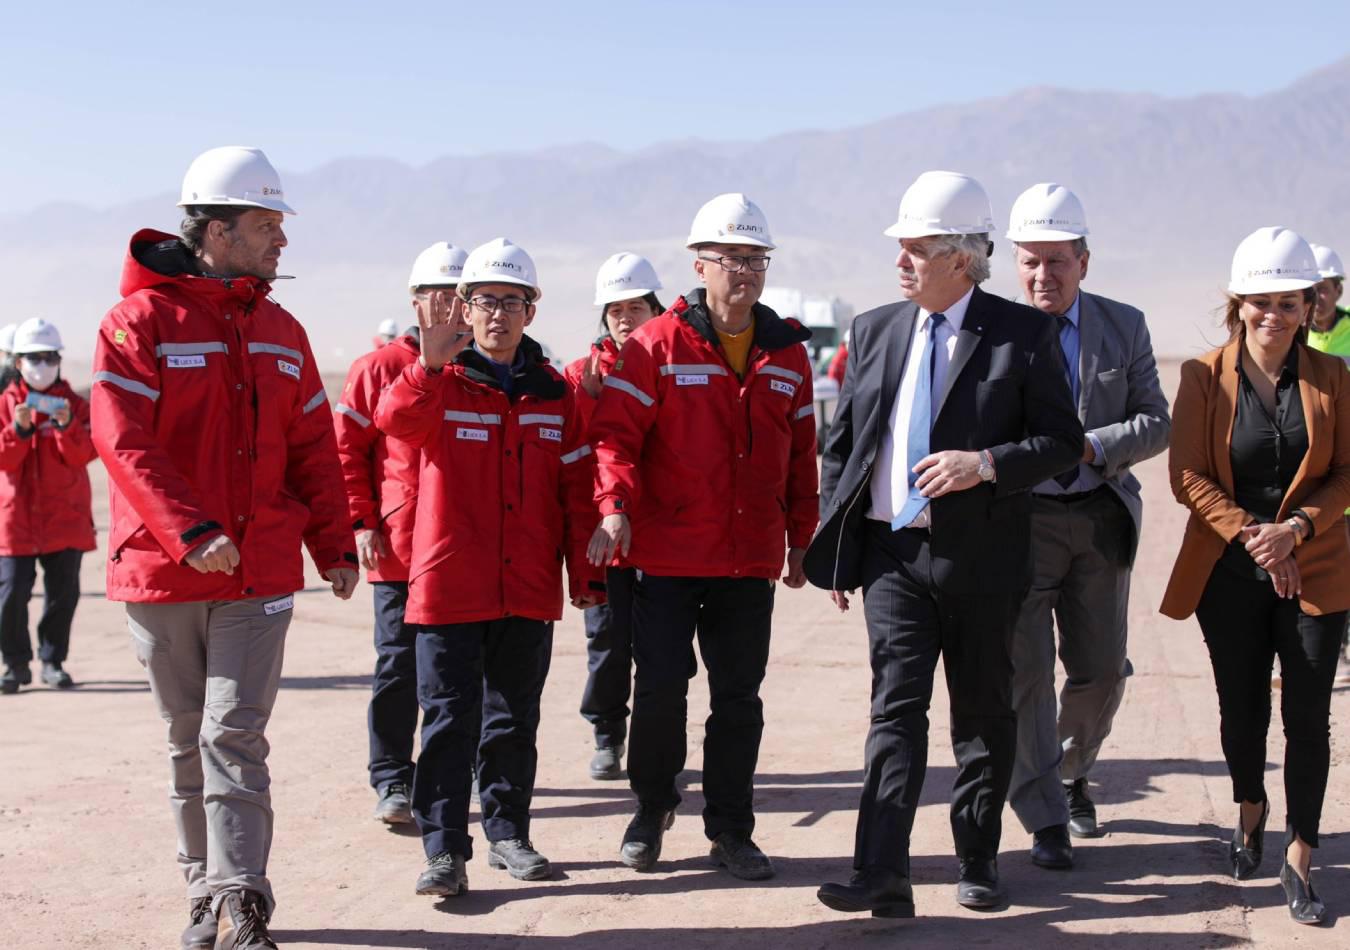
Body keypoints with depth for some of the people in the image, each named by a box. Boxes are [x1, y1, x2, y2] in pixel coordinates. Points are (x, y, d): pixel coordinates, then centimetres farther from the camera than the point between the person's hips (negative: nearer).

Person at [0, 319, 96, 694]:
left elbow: (84, 455, -7)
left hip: (65, 517, 1)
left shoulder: (75, 405, 6)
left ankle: (53, 661, 18)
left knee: (63, 592, 3)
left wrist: (67, 425, -24)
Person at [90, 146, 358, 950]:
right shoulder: (141, 320, -5)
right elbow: (123, 441, -14)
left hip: (260, 574, 2)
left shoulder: (282, 333, 10)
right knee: (189, 742, 9)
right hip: (162, 574, -2)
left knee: (234, 736, -8)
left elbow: (313, 449, 13)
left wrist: (336, 546, 6)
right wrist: (191, 532, -23)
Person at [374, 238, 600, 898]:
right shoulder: (439, 383, -1)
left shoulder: (552, 392, 9)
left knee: (515, 720, 12)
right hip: (448, 587, -3)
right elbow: (396, 421, -24)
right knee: (449, 720, -1)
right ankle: (444, 849, 4)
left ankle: (508, 833, 24)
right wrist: (433, 362, -40)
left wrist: (584, 573, 6)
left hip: (529, 590, 3)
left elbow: (574, 489, 10)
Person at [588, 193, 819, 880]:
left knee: (739, 696, 8)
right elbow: (615, 431, -9)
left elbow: (800, 453, 15)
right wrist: (616, 505, -23)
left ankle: (731, 830, 18)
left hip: (751, 560, 4)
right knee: (660, 688, 1)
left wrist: (800, 537, 15)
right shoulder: (657, 345, -4)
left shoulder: (787, 352, 9)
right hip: (667, 554, -3)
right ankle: (651, 809, 22)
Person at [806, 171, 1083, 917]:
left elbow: (1063, 440, -3)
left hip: (982, 555, -1)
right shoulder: (875, 330, 7)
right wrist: (833, 551, 6)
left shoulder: (1022, 335, -3)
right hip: (893, 552, 2)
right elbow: (841, 446, 11)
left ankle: (977, 862, 27)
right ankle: (882, 876, -11)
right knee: (897, 707, -7)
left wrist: (985, 463, -19)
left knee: (983, 712, 11)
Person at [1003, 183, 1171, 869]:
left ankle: (1071, 774, 38)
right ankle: (1045, 819, 6)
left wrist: (1089, 446, -15)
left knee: (1101, 670, 11)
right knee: (1026, 669, -4)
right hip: (1021, 519, -3)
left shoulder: (1124, 326, 4)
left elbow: (1156, 423, 1)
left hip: (1101, 519, 3)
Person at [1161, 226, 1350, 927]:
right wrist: (1252, 537, -14)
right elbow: (1188, 477, -4)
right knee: (1242, 712, 10)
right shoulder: (1204, 376, -2)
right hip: (1229, 572, 0)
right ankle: (1250, 811, 40)